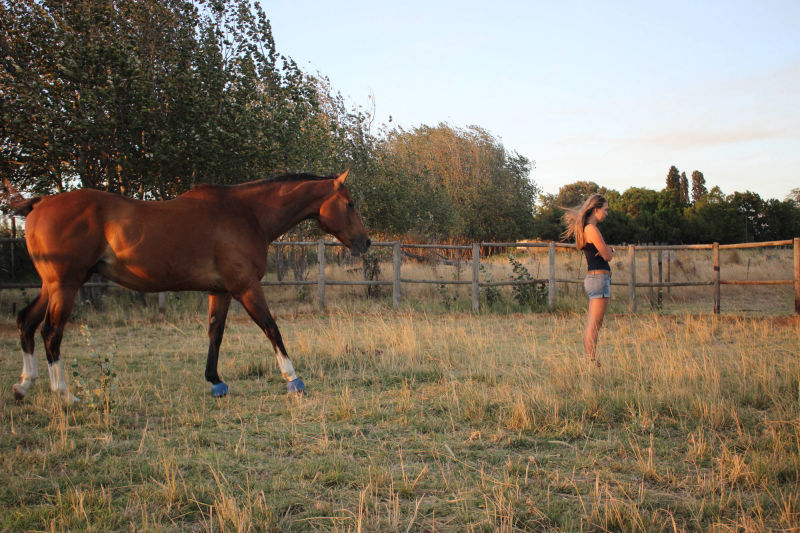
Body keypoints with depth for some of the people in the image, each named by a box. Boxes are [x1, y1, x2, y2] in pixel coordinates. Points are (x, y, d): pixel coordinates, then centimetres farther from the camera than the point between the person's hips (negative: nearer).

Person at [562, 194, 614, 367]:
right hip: (599, 277, -10)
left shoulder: (585, 228, 17)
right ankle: (592, 362, -11)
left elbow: (607, 252, 21)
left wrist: (609, 249, -2)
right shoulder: (592, 229, -14)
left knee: (591, 325, 11)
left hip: (592, 277, 10)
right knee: (594, 326, -10)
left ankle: (589, 361, 14)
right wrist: (609, 250, 9)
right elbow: (607, 256, -13)